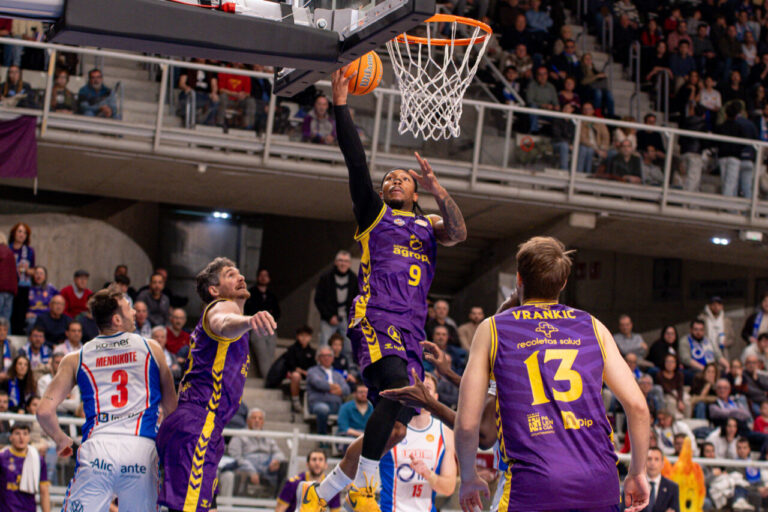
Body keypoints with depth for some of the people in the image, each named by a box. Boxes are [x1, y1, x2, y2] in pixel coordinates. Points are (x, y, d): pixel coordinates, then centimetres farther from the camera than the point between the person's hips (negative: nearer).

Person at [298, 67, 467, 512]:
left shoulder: (429, 225, 24)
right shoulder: (373, 212, 15)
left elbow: (459, 233, 2)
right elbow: (357, 163, 2)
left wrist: (438, 190, -12)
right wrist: (340, 105, -4)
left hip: (411, 333, 5)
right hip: (375, 320, -5)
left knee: (395, 429, 5)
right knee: (398, 394, -30)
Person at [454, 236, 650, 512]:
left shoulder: (492, 330, 9)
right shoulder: (593, 327, 14)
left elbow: (467, 423, 6)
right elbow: (637, 406, 7)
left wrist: (469, 478, 22)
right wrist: (637, 473, 19)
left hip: (533, 489, -3)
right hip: (599, 483, 3)